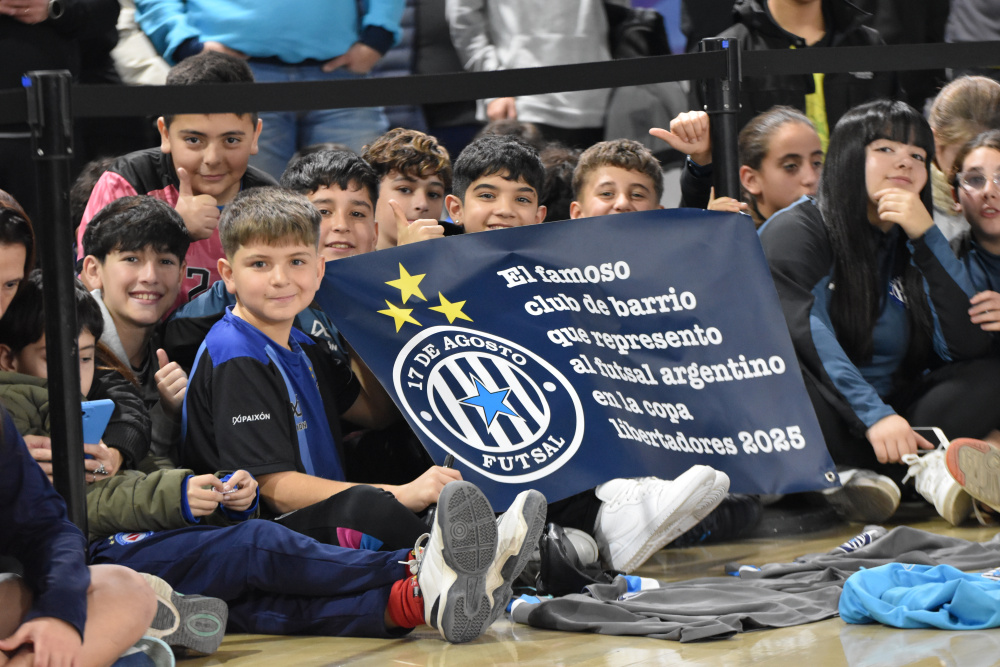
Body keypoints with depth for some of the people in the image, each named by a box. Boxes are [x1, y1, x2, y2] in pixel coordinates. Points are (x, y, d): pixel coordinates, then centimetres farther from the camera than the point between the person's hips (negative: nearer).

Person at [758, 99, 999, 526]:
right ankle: (922, 468, -38)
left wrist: (926, 236, -9)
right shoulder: (796, 230, -2)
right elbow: (806, 335, -19)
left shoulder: (913, 247, 13)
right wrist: (874, 415, -32)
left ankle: (859, 475, -35)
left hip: (888, 415, 5)